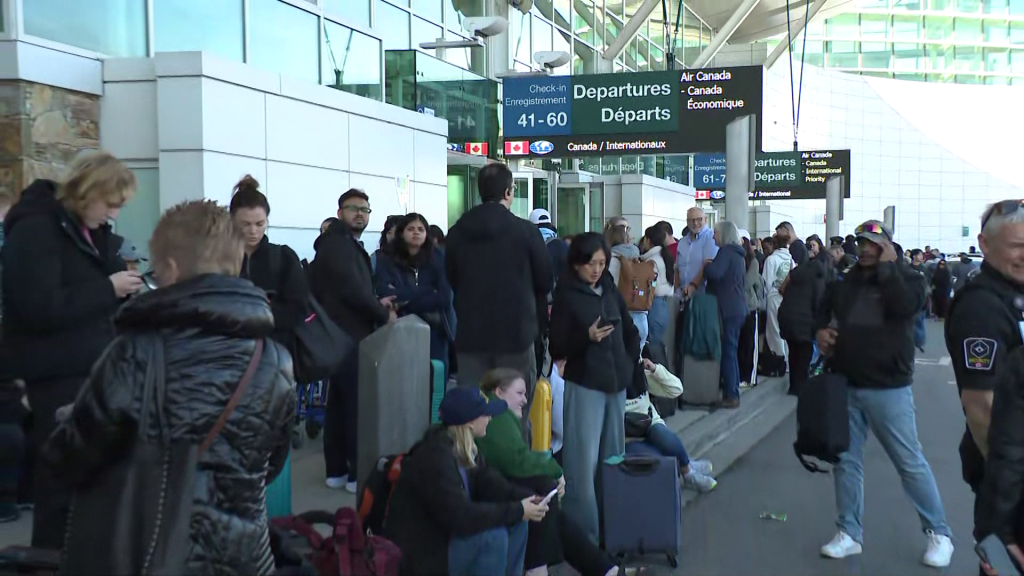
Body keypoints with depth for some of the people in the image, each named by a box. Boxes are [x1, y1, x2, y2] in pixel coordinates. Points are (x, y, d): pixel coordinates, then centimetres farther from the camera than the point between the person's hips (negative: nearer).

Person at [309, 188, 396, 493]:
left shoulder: (348, 244, 19)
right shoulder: (338, 243, -13)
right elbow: (352, 290, -22)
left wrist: (376, 303, 7)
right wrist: (384, 315, -11)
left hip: (342, 335, 11)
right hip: (349, 336, -11)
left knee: (339, 403, 13)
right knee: (358, 404, -6)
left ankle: (336, 470, 20)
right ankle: (359, 473, 0)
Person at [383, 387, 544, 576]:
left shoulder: (465, 449, 3)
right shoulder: (435, 458, -26)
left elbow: (490, 484, 4)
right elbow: (461, 516, -31)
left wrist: (527, 497, -13)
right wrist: (518, 510, -25)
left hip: (442, 536, 10)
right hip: (417, 556, -10)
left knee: (516, 524, 0)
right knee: (493, 536, -26)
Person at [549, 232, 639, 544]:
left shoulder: (610, 290, 9)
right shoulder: (566, 296, -6)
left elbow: (630, 332, 21)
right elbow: (557, 349, -9)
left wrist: (630, 363, 10)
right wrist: (587, 337, -24)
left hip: (616, 384, 6)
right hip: (584, 386, -5)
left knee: (613, 457, 12)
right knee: (584, 463, -6)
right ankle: (582, 533, 2)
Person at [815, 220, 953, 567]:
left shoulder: (906, 278, -1)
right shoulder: (845, 282, 13)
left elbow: (906, 305, -23)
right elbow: (821, 310, 26)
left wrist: (886, 267, -15)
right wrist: (820, 329, 4)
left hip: (888, 388, -5)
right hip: (845, 385, 5)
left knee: (910, 462, -1)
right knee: (846, 460, 9)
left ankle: (938, 533, 15)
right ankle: (849, 533, 20)